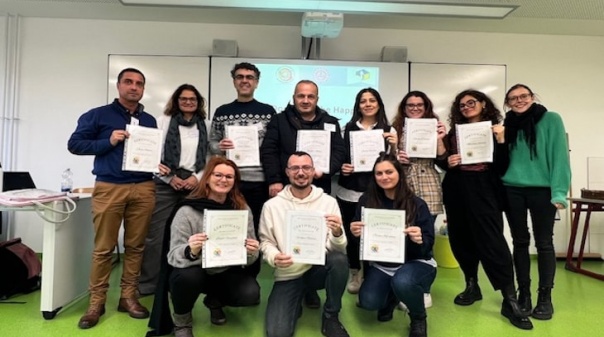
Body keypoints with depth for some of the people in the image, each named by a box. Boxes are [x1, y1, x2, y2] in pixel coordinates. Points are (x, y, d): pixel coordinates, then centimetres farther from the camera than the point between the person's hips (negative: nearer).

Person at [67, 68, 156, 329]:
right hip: (109, 188, -2)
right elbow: (74, 144, 2)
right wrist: (108, 142, -10)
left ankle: (128, 297, 18)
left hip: (143, 188, 3)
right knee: (104, 247, 3)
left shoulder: (149, 121, 15)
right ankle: (96, 301, 16)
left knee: (135, 246, 6)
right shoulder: (98, 115, 5)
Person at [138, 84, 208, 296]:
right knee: (156, 234, -1)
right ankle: (148, 283, 12)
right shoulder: (164, 121, 7)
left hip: (194, 185, 2)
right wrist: (170, 177, -7)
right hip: (165, 183, -1)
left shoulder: (204, 126, 11)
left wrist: (197, 177, -6)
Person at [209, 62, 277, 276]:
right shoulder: (222, 112, 9)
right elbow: (212, 143, 11)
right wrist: (219, 146, -13)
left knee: (255, 232, 9)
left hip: (258, 181, -1)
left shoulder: (268, 111, 5)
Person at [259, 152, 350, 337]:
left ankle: (330, 317, -5)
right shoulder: (272, 205, -5)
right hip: (287, 275, 0)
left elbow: (338, 249, -9)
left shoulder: (328, 202, -5)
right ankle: (297, 302, 19)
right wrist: (274, 257, -20)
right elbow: (265, 241, 3)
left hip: (319, 269, 1)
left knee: (339, 259, -32)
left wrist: (337, 233, -32)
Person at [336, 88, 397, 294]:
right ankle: (355, 272, 27)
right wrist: (342, 167, -9)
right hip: (349, 191, 1)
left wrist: (394, 146, -10)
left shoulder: (388, 130, 5)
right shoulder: (349, 128, 6)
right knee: (350, 233, 5)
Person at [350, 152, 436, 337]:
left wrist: (419, 240, -33)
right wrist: (355, 232, -24)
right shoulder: (367, 201, -8)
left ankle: (418, 318, 2)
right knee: (368, 301, -19)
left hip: (416, 263, -2)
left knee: (402, 282, -35)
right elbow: (359, 233, 0)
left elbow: (429, 244, -10)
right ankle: (392, 297, 20)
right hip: (381, 265, 3)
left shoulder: (417, 204, -13)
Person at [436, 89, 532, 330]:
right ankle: (472, 286, 26)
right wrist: (447, 161, -7)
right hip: (456, 192, 4)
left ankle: (510, 301, -3)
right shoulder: (454, 132, 12)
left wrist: (501, 141, -15)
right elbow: (441, 161, 15)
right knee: (460, 239, 8)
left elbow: (502, 168, -4)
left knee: (492, 241, -10)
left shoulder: (495, 129, 3)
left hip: (483, 192, -4)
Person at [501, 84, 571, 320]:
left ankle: (545, 297, 15)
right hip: (512, 190, 3)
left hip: (542, 190, -3)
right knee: (520, 242, 9)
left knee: (544, 243, 4)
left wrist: (559, 192, -15)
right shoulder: (508, 125, 11)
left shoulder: (551, 120, 0)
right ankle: (523, 293, 20)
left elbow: (559, 155, -8)